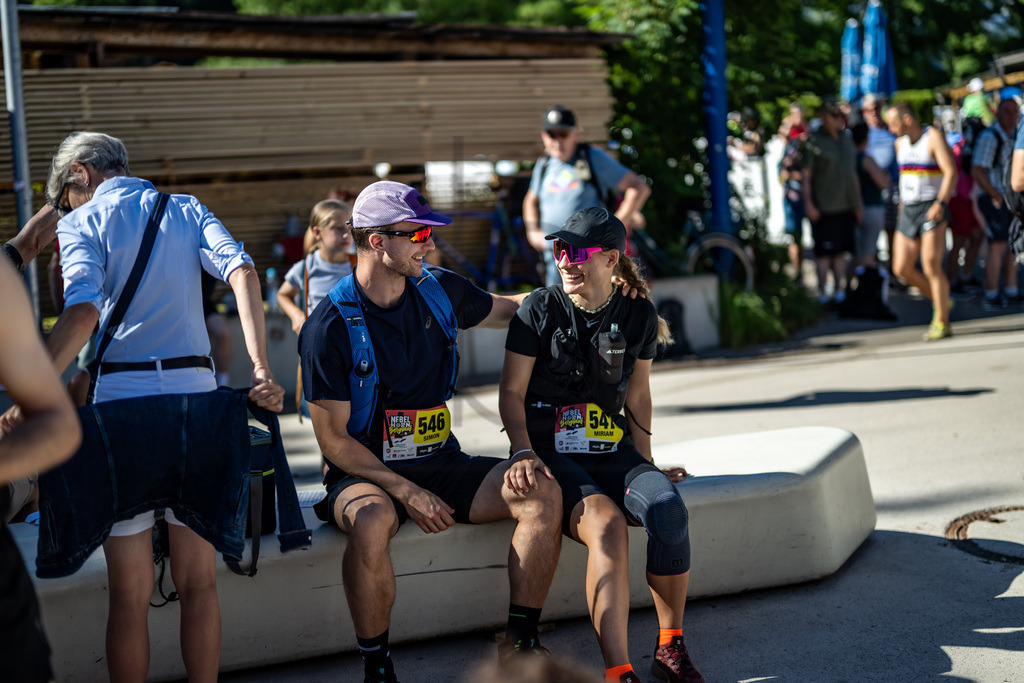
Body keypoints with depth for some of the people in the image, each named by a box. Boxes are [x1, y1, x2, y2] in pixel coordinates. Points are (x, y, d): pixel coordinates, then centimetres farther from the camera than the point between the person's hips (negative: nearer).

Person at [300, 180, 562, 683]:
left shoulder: (441, 291, 3)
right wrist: (405, 491, -19)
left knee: (542, 492, -18)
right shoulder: (330, 326, -12)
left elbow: (510, 310, 23)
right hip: (366, 473, -5)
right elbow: (334, 440, -10)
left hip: (442, 464, 5)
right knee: (373, 520, -39)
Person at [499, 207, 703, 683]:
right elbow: (512, 393, -2)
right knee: (606, 524, -34)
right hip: (551, 452, -3)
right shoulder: (540, 309, -3)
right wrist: (523, 453, -17)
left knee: (668, 511, -28)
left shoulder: (638, 317, 6)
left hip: (612, 451, 3)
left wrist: (646, 466, 10)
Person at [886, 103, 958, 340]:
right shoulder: (900, 143, 13)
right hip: (908, 210, 7)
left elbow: (951, 172, -17)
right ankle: (940, 301, 20)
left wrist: (941, 203, -27)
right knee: (902, 267, 0)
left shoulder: (934, 137, -9)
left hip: (932, 208, -7)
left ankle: (942, 323, -5)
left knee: (931, 265, -13)